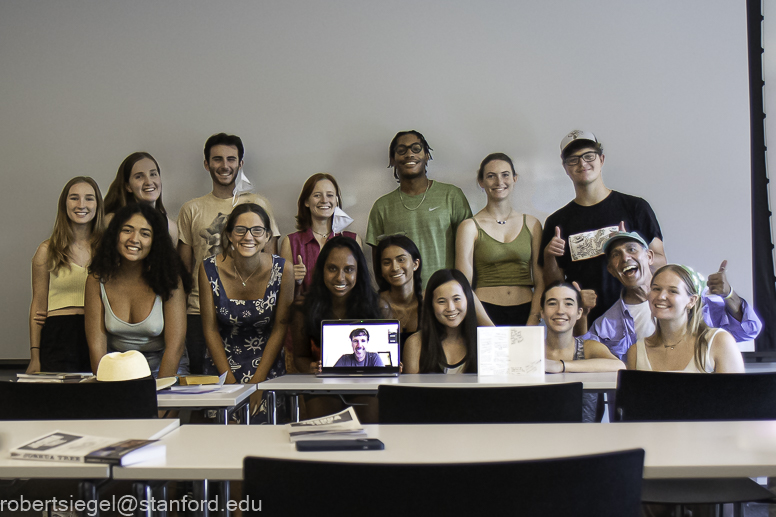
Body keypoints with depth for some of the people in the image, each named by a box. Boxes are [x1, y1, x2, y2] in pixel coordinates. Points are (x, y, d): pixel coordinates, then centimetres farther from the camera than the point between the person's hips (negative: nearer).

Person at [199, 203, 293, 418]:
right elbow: (210, 329, -3)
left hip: (269, 368, -1)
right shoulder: (209, 269, -7)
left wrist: (257, 382, -11)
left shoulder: (283, 270, -9)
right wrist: (230, 381, -9)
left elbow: (280, 328, -4)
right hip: (221, 368, 1)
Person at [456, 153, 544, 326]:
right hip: (485, 312, -2)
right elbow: (464, 285, -3)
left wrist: (533, 321, -4)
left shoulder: (532, 224, 11)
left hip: (525, 312, 2)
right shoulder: (470, 227, 2)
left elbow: (540, 282, 9)